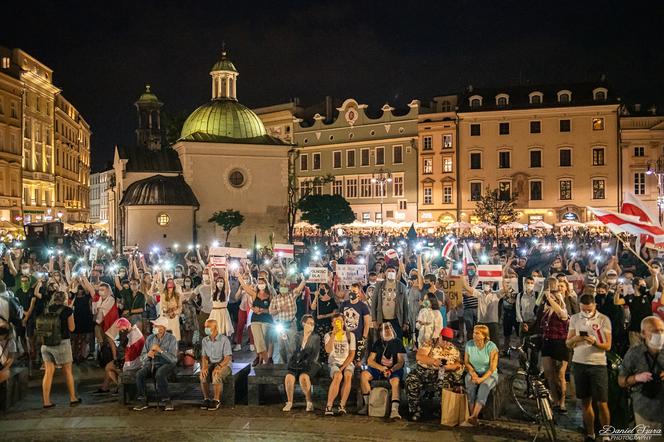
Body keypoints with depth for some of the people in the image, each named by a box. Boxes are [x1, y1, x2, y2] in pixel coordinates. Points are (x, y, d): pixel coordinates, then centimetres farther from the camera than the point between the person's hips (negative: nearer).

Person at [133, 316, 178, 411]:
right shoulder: (150, 338, 8)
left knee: (159, 374, -37)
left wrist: (160, 350, -21)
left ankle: (167, 401, -24)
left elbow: (173, 359, -14)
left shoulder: (171, 339, -5)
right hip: (151, 364, 4)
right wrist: (148, 355, -12)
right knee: (139, 374, -25)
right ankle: (142, 401, -14)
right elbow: (142, 357, 11)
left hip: (166, 364, -4)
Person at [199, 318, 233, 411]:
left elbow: (228, 358, -16)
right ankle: (206, 399, -12)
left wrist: (218, 367, -30)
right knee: (202, 375, -27)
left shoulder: (224, 339, -12)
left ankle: (217, 400, -21)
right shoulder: (205, 340, 6)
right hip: (210, 364, 5)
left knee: (216, 375, -35)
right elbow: (204, 356, 5)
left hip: (224, 364, -5)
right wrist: (204, 367, -16)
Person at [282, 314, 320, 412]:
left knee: (303, 377, -35)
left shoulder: (316, 337, 4)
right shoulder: (298, 336, 13)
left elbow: (315, 355, -4)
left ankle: (309, 402, -21)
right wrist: (292, 362, -3)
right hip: (297, 364, 3)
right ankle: (289, 402, -10)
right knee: (289, 377, -27)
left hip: (310, 364, -3)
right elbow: (294, 351, 14)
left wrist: (305, 363, -14)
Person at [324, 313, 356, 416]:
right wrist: (333, 334, -20)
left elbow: (352, 354, 2)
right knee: (338, 376, -35)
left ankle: (342, 406, -30)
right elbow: (328, 350, -14)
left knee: (348, 375, -34)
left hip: (347, 363, 1)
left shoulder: (350, 335, 7)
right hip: (334, 363, -1)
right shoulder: (328, 335, 5)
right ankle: (329, 406, -32)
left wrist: (343, 367, -11)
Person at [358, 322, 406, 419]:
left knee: (396, 381, -35)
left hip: (394, 370, -3)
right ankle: (366, 404, -17)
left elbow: (401, 362, -4)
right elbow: (370, 360, 7)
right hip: (378, 368, 3)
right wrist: (381, 368, -12)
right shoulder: (378, 343, 14)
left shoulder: (398, 343, 4)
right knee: (364, 374, -23)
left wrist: (391, 370, -23)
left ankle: (394, 409, -44)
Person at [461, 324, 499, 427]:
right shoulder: (469, 344, 0)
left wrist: (482, 378, -25)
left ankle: (472, 418, -40)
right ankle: (475, 418, -32)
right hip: (474, 372, 3)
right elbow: (466, 362, 6)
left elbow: (492, 368, -13)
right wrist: (472, 372, -12)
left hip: (489, 374, -3)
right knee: (470, 385, -30)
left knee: (484, 386, -34)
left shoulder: (491, 347, -11)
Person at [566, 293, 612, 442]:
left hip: (598, 364, -3)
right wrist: (575, 338, -16)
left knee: (602, 403, -4)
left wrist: (594, 342, -24)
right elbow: (568, 344, 6)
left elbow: (608, 346, -5)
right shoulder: (574, 318, 5)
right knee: (585, 402, 11)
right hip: (579, 363, 3)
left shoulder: (603, 320, -4)